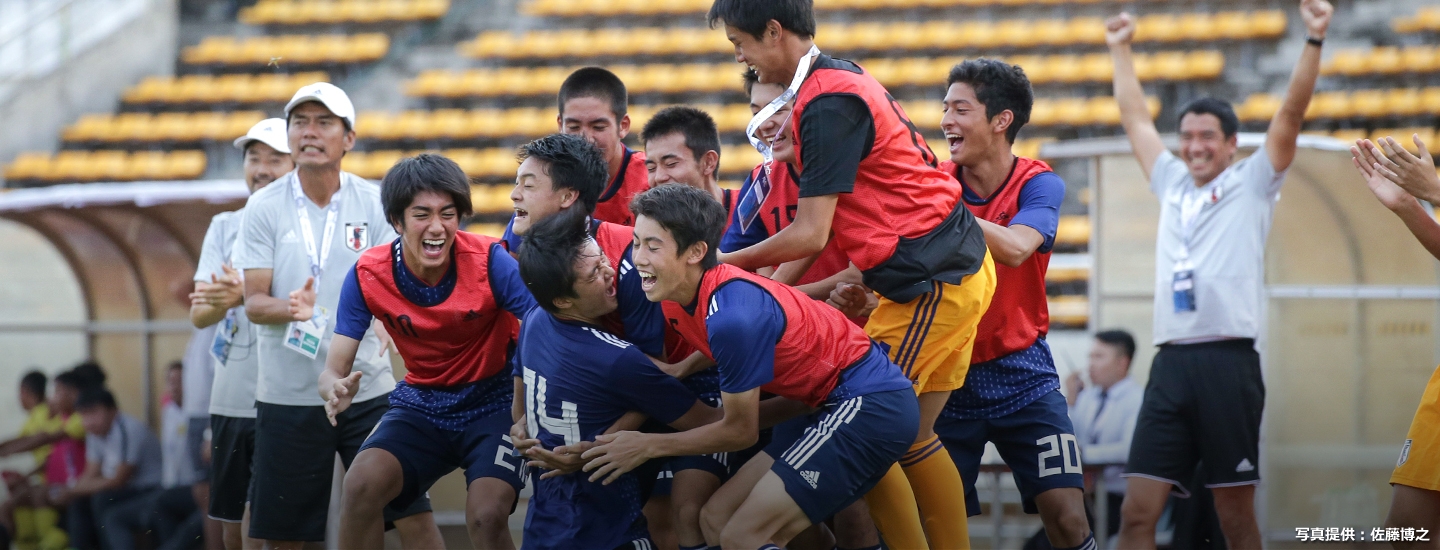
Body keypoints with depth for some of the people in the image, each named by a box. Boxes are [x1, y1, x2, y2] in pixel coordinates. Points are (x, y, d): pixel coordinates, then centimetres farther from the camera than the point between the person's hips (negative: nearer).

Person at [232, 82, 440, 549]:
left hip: (368, 388, 1)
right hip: (287, 393, 0)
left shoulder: (374, 204, 2)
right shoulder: (264, 208, -1)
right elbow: (254, 303, -3)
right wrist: (290, 308, -25)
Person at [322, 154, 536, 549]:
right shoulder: (368, 275, -12)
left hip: (493, 406, -3)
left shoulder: (489, 261, -20)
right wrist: (336, 390, -36)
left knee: (487, 516, -25)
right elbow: (335, 368, -10)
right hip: (421, 405, 3)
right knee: (361, 485, -23)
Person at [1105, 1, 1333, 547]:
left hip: (1228, 363, -4)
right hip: (1170, 364, 4)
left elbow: (1290, 115, -2)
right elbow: (1135, 117, 31)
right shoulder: (1172, 184, 19)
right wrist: (1120, 50, 36)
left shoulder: (1251, 185, 7)